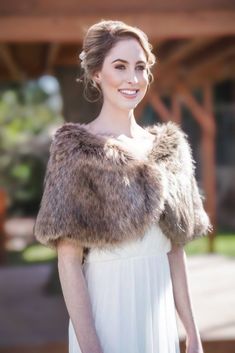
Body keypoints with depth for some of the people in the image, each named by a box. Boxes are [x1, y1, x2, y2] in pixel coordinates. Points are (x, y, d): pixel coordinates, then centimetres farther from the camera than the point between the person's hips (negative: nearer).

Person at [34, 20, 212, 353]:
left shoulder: (169, 146, 7)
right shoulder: (75, 149, -8)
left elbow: (175, 248, 9)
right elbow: (68, 260, -13)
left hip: (160, 314, 5)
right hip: (108, 314, -5)